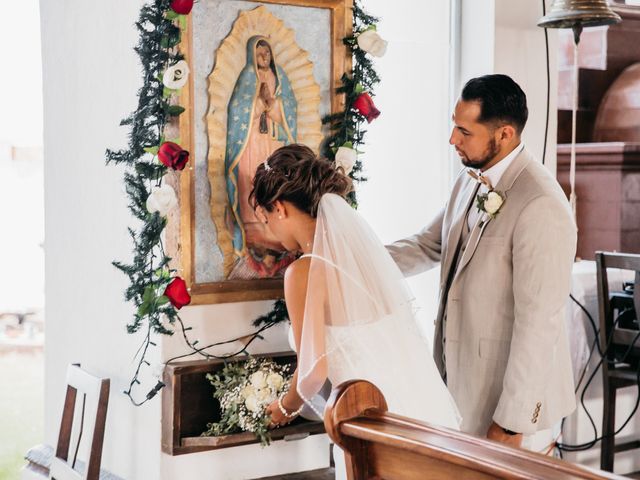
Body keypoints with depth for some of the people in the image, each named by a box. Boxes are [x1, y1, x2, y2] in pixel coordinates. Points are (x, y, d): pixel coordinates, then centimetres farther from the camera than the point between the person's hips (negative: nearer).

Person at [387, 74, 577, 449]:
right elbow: (429, 245, 15)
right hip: (462, 376, 8)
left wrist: (512, 420, -21)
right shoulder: (471, 181, 4)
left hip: (511, 391, -8)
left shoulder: (541, 207, -24)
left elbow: (538, 322, -24)